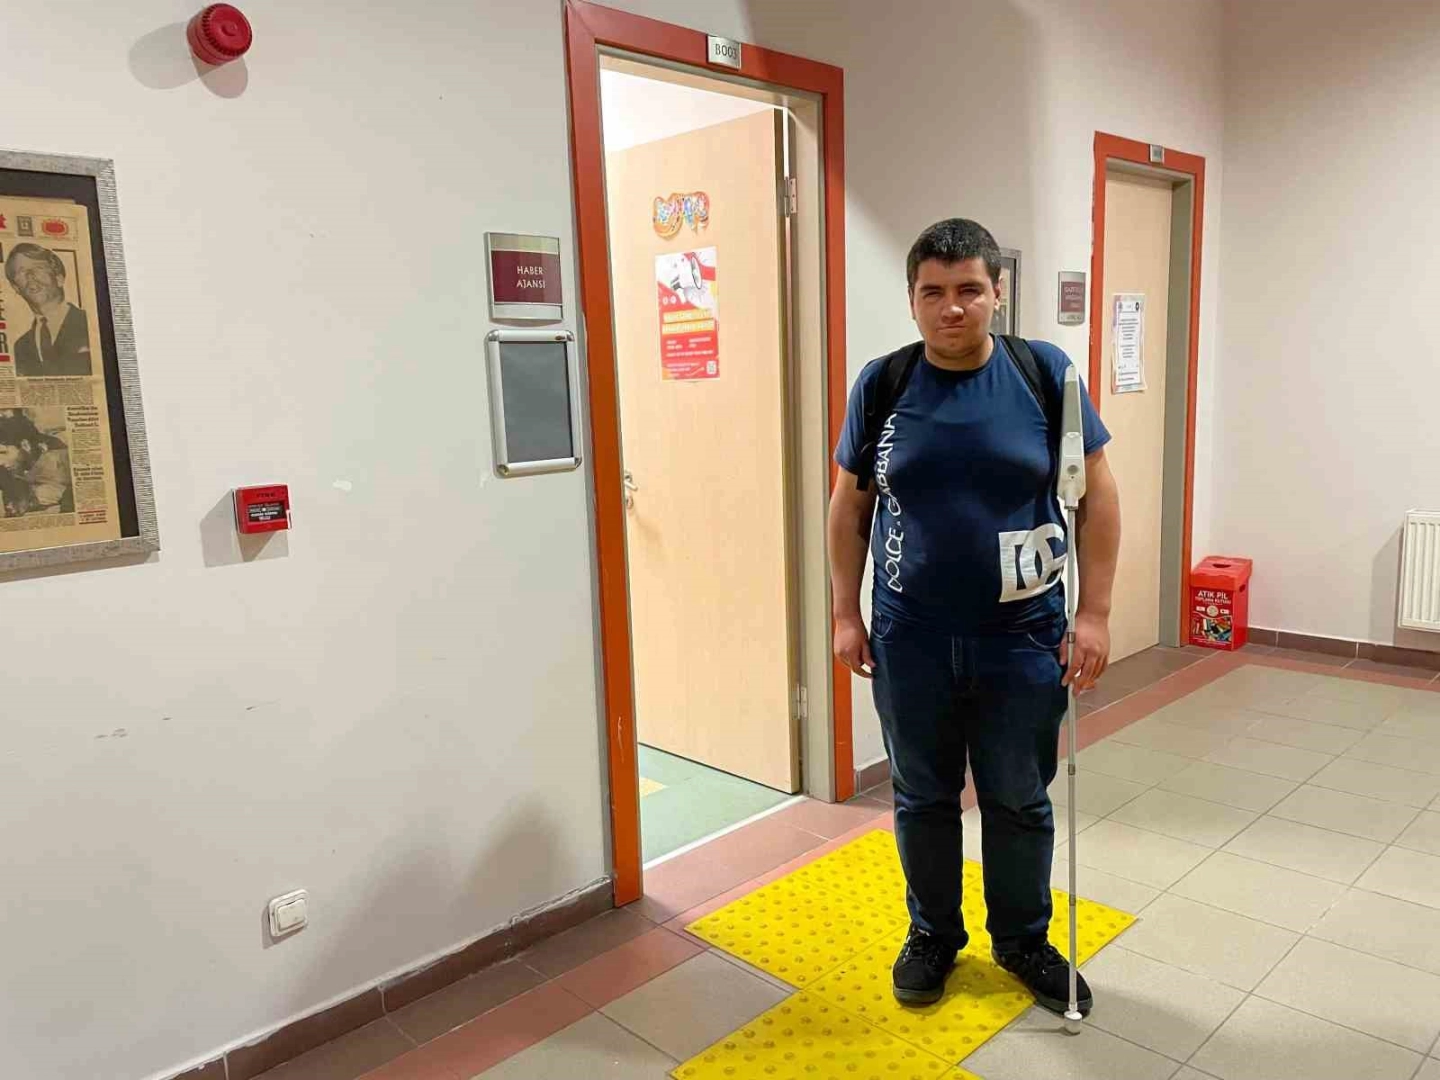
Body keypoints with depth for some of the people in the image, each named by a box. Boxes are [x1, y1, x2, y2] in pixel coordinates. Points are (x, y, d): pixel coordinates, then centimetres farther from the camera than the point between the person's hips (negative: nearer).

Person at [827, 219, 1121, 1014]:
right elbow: (849, 505, 5)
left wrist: (1093, 613, -6)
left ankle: (1023, 940, 38)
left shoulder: (1044, 372, -6)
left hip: (1024, 635, -1)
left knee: (1019, 800, 14)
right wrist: (845, 614, 3)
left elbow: (1096, 495, -2)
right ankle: (933, 935, 38)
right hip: (911, 636, 1)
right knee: (923, 797, 15)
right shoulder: (881, 383, -2)